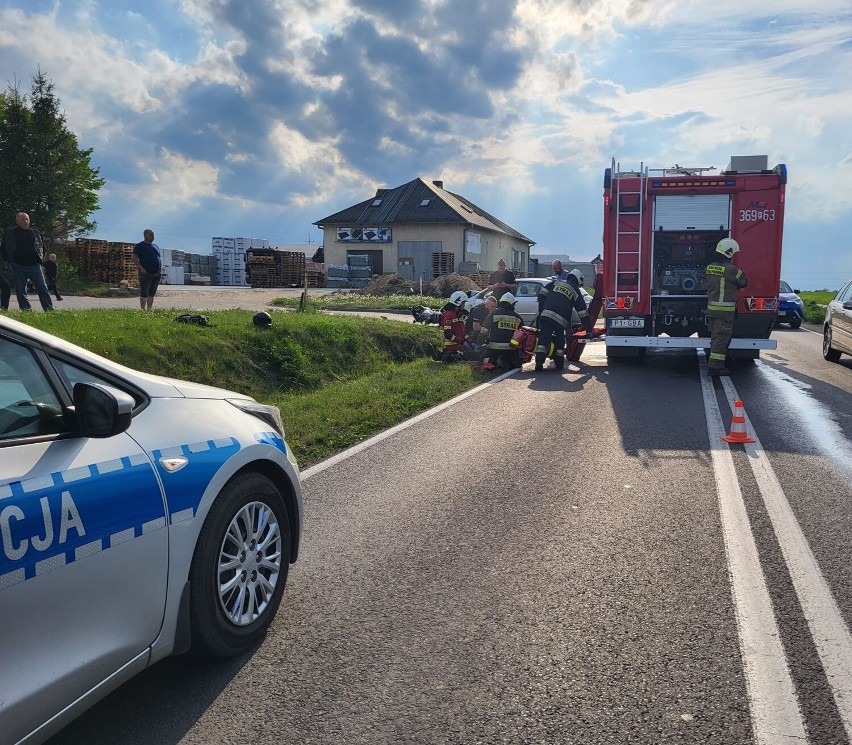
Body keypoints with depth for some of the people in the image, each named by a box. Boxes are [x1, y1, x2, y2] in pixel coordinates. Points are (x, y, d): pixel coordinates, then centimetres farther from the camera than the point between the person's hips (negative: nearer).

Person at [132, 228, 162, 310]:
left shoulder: (155, 246, 19)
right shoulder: (140, 246, -2)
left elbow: (159, 258, 27)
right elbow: (134, 258, -9)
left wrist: (161, 266, 9)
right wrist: (141, 268, -18)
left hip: (156, 273, 7)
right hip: (146, 273, -7)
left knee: (152, 293, 9)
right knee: (144, 293, -4)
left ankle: (149, 309, 15)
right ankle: (143, 310, -1)